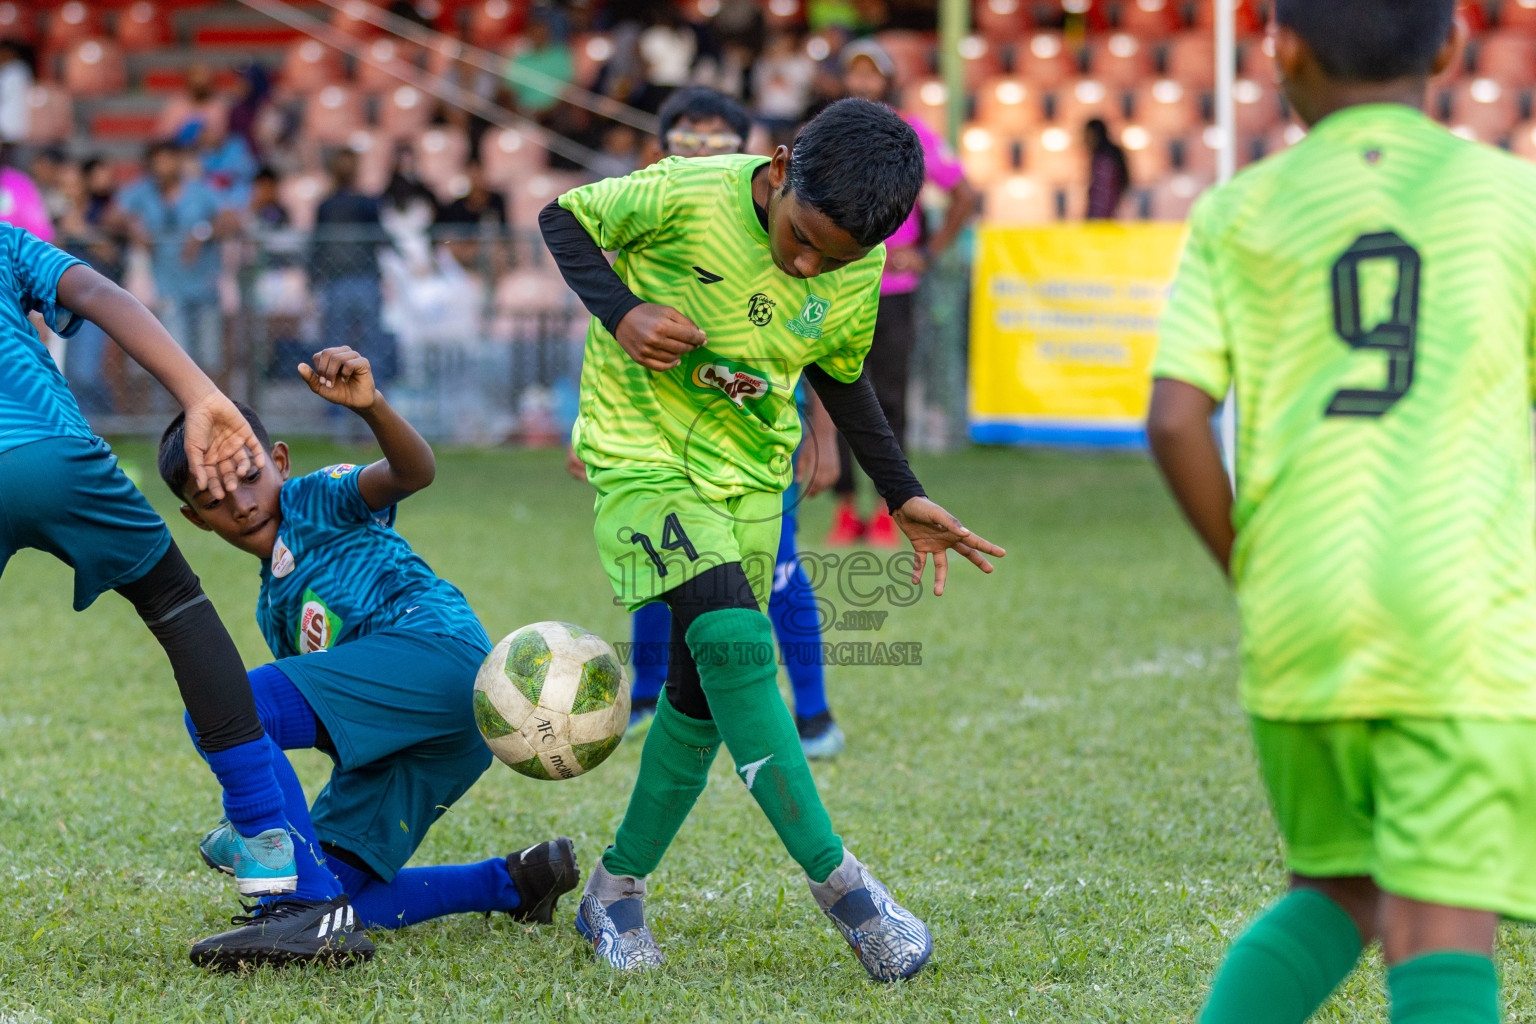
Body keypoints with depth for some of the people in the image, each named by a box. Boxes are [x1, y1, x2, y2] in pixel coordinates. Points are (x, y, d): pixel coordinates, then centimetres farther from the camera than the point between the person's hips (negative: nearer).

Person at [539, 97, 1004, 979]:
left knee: (703, 689, 5)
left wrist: (904, 496, 6)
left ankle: (618, 891, 22)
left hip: (750, 475, 5)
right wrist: (622, 315, -24)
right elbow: (566, 218, -8)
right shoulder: (687, 196, -23)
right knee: (734, 640, -22)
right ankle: (834, 875, -18)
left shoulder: (861, 272, -8)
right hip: (642, 451, -5)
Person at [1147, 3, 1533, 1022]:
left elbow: (1175, 422, -2)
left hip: (1299, 617, 3)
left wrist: (1250, 573, 10)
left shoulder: (1238, 214, 7)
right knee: (1442, 927, -5)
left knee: (1334, 890, 22)